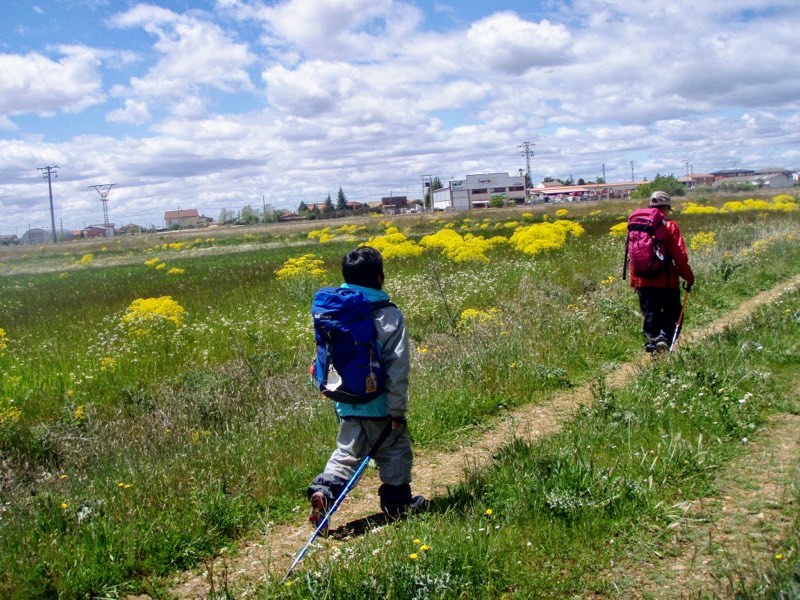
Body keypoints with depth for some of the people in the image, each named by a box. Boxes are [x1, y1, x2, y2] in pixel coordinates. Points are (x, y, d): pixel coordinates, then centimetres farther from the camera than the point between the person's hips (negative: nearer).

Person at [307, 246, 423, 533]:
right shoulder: (389, 315, -17)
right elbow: (398, 368, -17)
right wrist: (398, 410, -10)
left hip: (346, 404, 5)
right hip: (379, 407, -5)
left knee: (347, 453, 17)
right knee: (396, 451, 16)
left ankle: (323, 491, -2)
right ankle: (397, 501, 29)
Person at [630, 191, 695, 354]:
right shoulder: (670, 226, -8)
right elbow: (680, 256, -11)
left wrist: (634, 281, 19)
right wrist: (689, 277, 0)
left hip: (643, 282, 4)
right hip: (666, 281, -4)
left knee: (650, 315, 15)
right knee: (672, 313, 10)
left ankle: (651, 341, 6)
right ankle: (664, 338, -11)